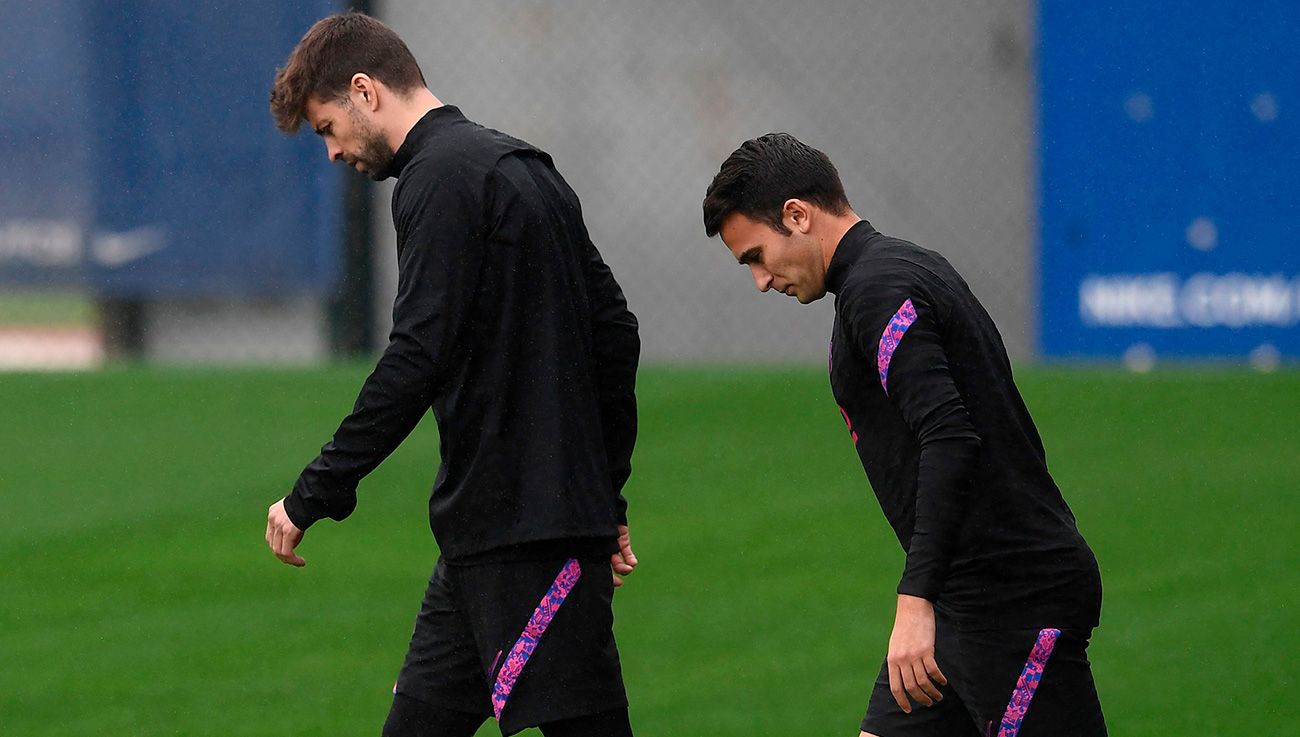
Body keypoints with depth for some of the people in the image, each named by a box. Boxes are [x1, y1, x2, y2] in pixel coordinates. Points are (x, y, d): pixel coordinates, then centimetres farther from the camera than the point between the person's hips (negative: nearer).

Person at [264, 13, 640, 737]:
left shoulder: (441, 177, -10)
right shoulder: (525, 168, 20)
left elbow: (416, 359, -19)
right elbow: (616, 333, 23)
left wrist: (313, 496, -14)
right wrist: (608, 498, 25)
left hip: (525, 531, -10)